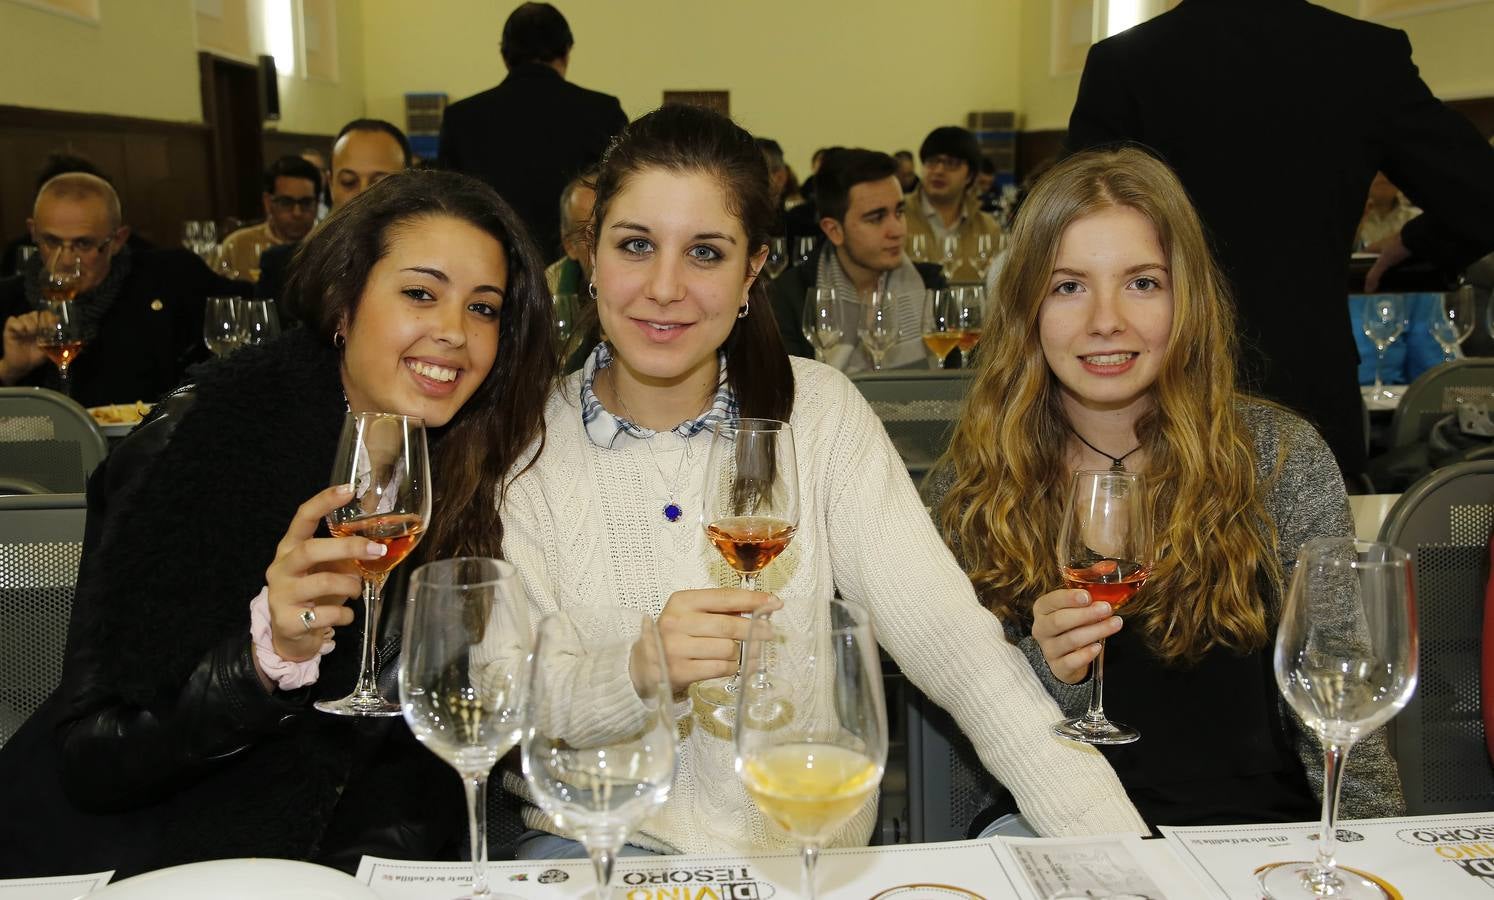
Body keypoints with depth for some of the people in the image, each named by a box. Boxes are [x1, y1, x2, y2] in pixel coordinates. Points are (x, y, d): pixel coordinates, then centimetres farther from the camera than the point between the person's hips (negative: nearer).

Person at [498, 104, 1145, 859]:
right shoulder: (533, 438, -5)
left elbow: (953, 642, -10)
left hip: (808, 845, 2)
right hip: (598, 838, -2)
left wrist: (1120, 843, -20)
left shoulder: (818, 413, -4)